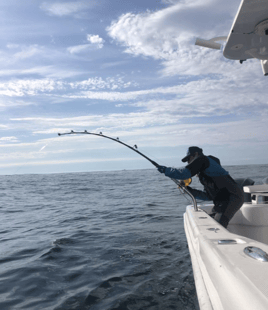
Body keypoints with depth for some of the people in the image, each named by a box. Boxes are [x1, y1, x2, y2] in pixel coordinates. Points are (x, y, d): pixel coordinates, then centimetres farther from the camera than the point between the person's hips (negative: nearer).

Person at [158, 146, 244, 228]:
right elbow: (208, 196, 23)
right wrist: (189, 190, 17)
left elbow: (184, 174, -16)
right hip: (225, 200, 10)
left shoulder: (202, 159, -3)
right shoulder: (204, 172, 25)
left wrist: (165, 169, -3)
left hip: (233, 197, -10)